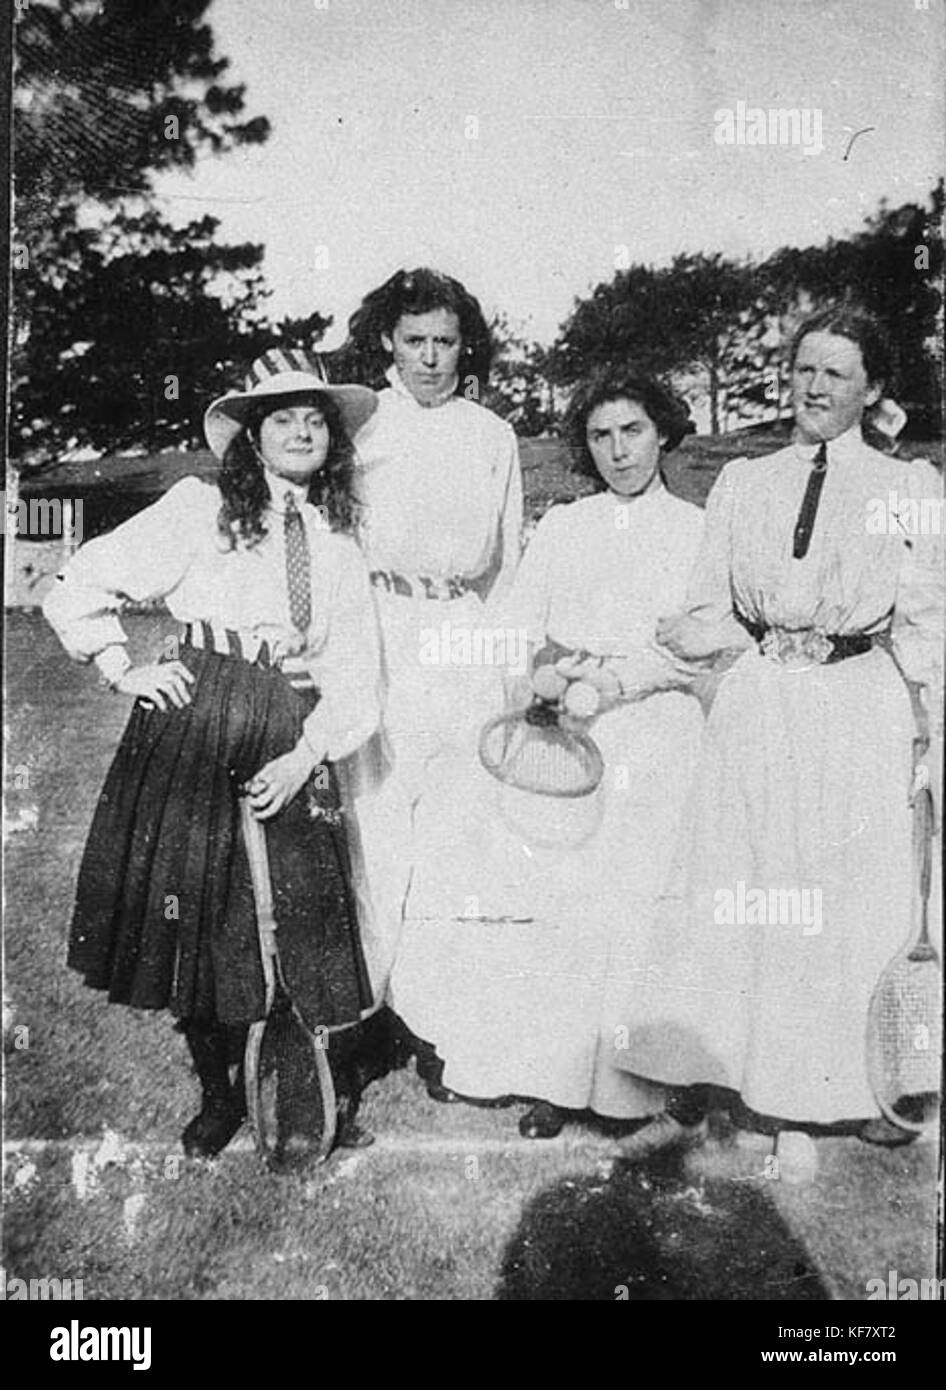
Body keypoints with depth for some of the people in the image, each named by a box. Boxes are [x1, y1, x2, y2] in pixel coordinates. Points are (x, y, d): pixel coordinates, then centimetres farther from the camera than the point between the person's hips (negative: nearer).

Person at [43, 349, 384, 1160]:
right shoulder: (199, 508, 4)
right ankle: (218, 1093, 26)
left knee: (311, 922, -1)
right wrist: (124, 669, -5)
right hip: (189, 729, -2)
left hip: (291, 748, 2)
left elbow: (355, 674, 6)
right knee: (195, 920, 4)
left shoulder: (339, 547, 13)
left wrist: (304, 756, -6)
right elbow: (82, 586, 2)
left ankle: (336, 1092, 22)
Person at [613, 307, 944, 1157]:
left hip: (861, 718, -1)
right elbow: (713, 615, 11)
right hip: (758, 712, 2)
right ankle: (690, 1101, 10)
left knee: (858, 908, 7)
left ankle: (862, 1093, 27)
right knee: (727, 903, 2)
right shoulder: (741, 483, 11)